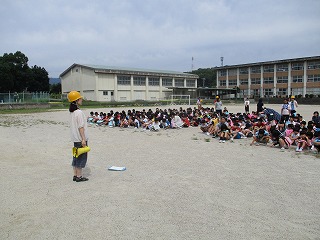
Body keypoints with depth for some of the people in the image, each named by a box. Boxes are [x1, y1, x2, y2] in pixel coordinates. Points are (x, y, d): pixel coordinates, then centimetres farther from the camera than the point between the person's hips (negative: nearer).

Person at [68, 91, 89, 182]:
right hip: (80, 138, -9)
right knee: (82, 157, 0)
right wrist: (83, 139, -19)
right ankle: (79, 176, 5)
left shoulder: (72, 112, 10)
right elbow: (81, 127, -20)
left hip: (75, 138, 9)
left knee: (76, 156, 14)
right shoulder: (79, 112, -18)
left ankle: (75, 175, 20)